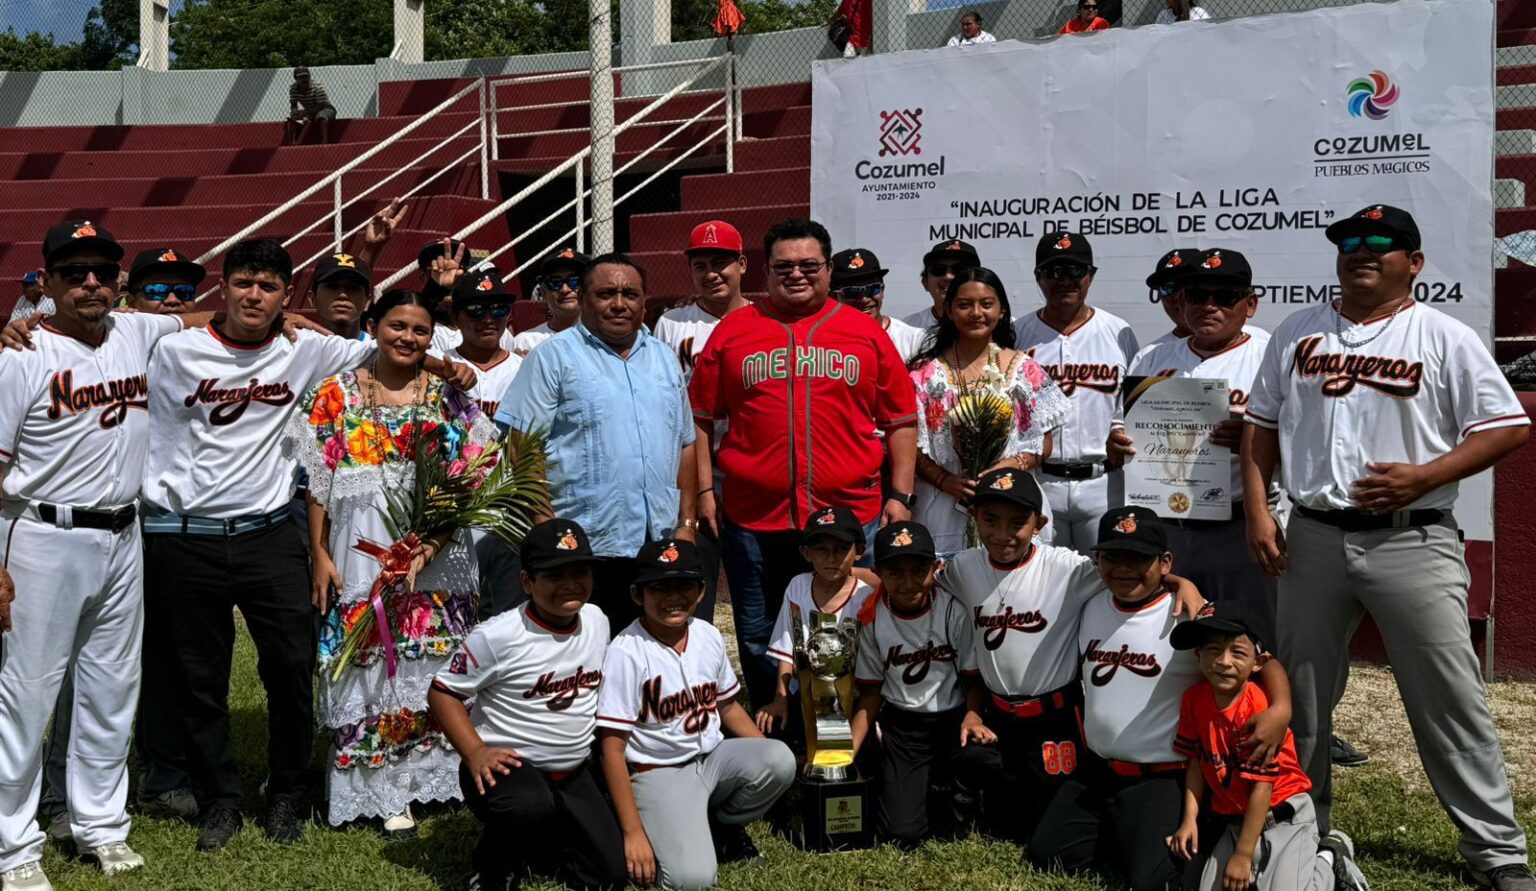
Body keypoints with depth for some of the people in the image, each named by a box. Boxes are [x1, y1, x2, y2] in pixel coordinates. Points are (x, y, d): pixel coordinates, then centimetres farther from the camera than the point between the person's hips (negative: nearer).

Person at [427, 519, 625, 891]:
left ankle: (522, 841, 28)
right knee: (532, 806, -40)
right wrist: (476, 753, -24)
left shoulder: (598, 621, -1)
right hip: (507, 764, -6)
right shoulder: (498, 635, -20)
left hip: (573, 773, 6)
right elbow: (443, 692, -14)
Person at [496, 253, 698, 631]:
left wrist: (686, 523, 12)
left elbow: (685, 444, 20)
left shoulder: (665, 359, 17)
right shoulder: (553, 357, -1)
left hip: (659, 544, 5)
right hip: (584, 546, -5)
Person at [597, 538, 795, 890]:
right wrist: (633, 833, -19)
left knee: (780, 759, -23)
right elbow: (612, 749, -16)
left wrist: (768, 762, 4)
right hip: (658, 775, -6)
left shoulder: (709, 636, 1)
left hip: (714, 759, 6)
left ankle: (722, 828, 5)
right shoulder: (626, 652, -17)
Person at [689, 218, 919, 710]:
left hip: (851, 517, 0)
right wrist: (704, 491, 2)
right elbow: (700, 416, 9)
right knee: (759, 643, 10)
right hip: (754, 520, 1)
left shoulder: (866, 332, 8)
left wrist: (899, 495, 3)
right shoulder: (734, 329, 7)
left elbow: (901, 419, 10)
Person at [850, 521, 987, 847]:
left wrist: (972, 715, -22)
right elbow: (871, 690, 3)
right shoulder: (872, 619, -6)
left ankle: (948, 789, 5)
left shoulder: (954, 612, -11)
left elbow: (972, 677, -2)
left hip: (952, 717, 0)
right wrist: (849, 748, -7)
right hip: (902, 724, 0)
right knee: (904, 832, -14)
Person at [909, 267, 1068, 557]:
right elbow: (912, 444, 2)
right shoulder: (927, 372, 5)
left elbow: (1044, 443, 7)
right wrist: (945, 480, -13)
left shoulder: (1023, 370, 7)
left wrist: (1013, 465, -12)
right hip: (943, 508, -1)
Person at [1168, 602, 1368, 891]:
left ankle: (1329, 859, 11)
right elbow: (1196, 761, 6)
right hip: (1236, 822, 5)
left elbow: (1263, 784, -22)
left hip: (1285, 818, -5)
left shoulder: (1259, 706, -23)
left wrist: (1243, 856, -21)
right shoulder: (1194, 699, -6)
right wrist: (1190, 819, -6)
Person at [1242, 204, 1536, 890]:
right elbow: (1261, 428, 15)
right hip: (1311, 538, 4)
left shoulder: (1443, 337, 0)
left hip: (1412, 541, -4)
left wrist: (1422, 476, -15)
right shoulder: (1297, 333, 12)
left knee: (1451, 700, -3)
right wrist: (1257, 511, 3)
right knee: (1300, 695, 12)